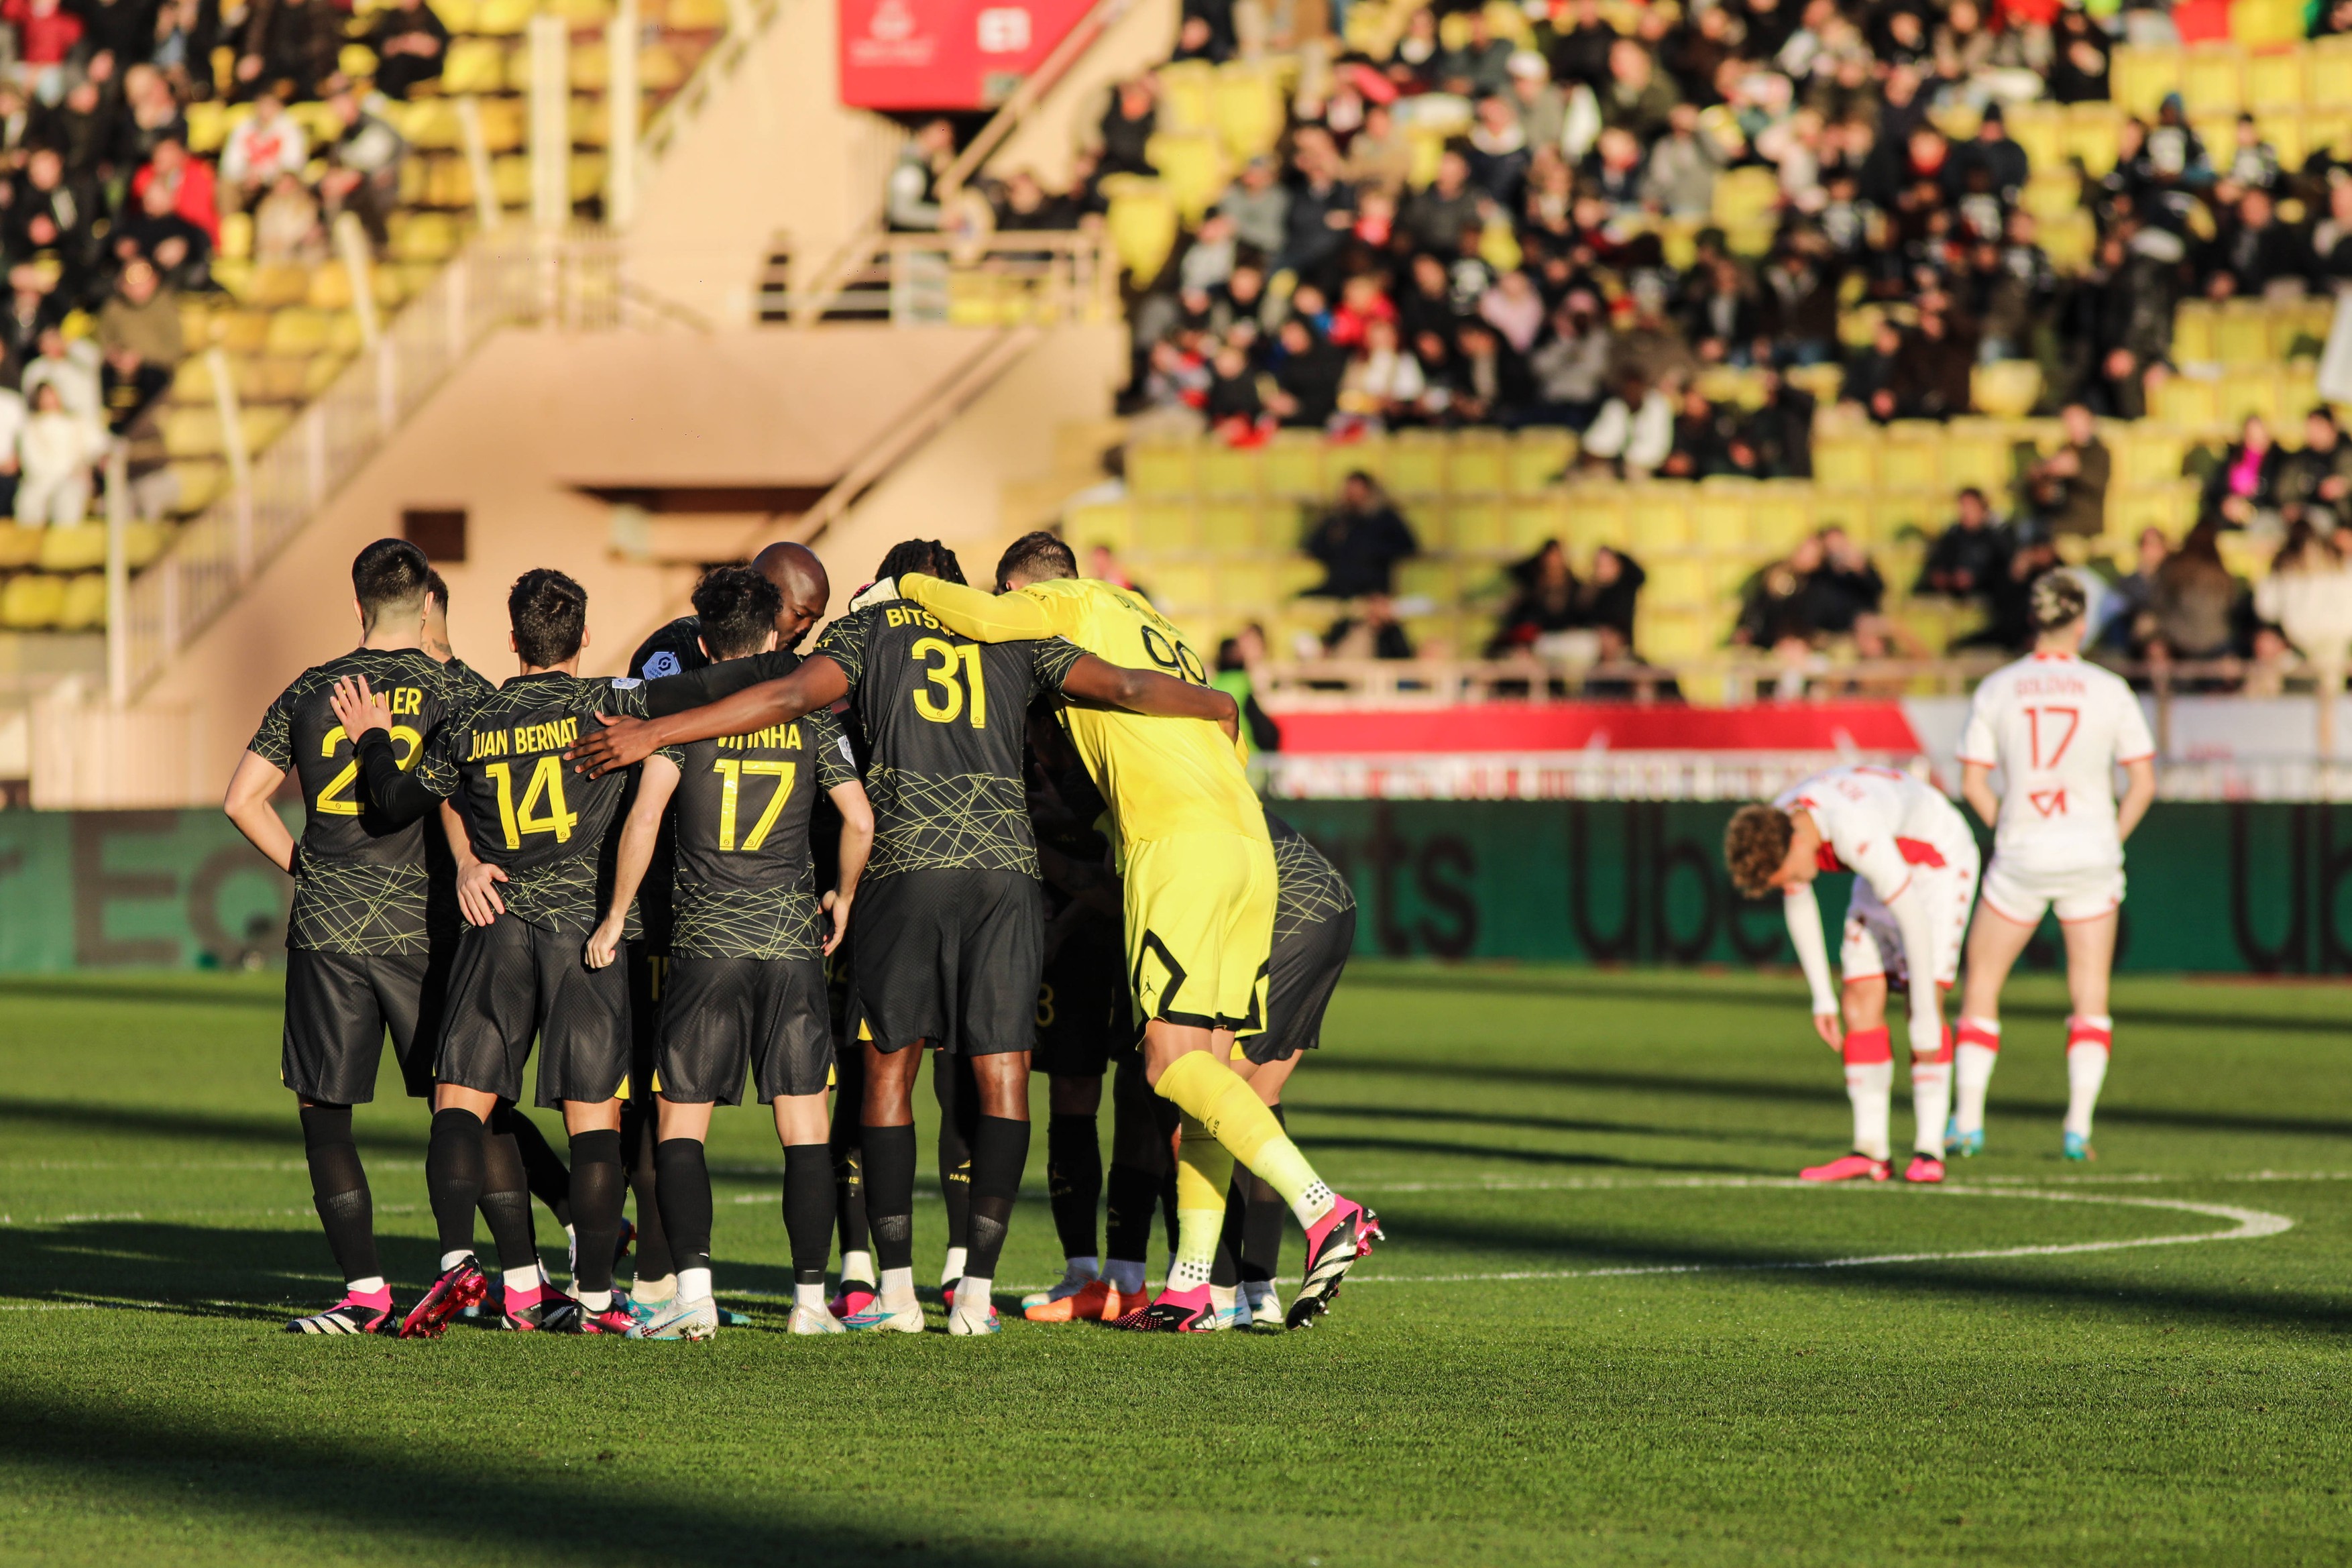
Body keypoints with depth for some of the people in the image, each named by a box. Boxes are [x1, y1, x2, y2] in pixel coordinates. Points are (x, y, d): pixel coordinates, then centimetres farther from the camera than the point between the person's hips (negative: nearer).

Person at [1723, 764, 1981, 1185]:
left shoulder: (1856, 834, -42)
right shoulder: (1769, 830, -18)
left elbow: (1915, 921, -37)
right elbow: (1797, 903, 2)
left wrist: (1926, 1018, -32)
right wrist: (1821, 997, 4)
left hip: (1941, 858, -7)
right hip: (1892, 865, 7)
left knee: (1924, 997, -18)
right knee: (1861, 1003, -5)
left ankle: (1929, 1151, -16)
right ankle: (1872, 1153, -4)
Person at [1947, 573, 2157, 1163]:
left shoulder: (1996, 689, -3)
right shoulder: (2109, 691, -3)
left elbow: (1973, 783, -4)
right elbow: (2143, 782, -2)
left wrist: (2009, 828, 9)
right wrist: (2112, 840, 10)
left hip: (2020, 855, 0)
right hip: (2091, 854, 0)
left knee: (1981, 986, 13)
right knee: (2091, 998, 8)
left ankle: (1967, 1120, 7)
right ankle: (2078, 1127, -1)